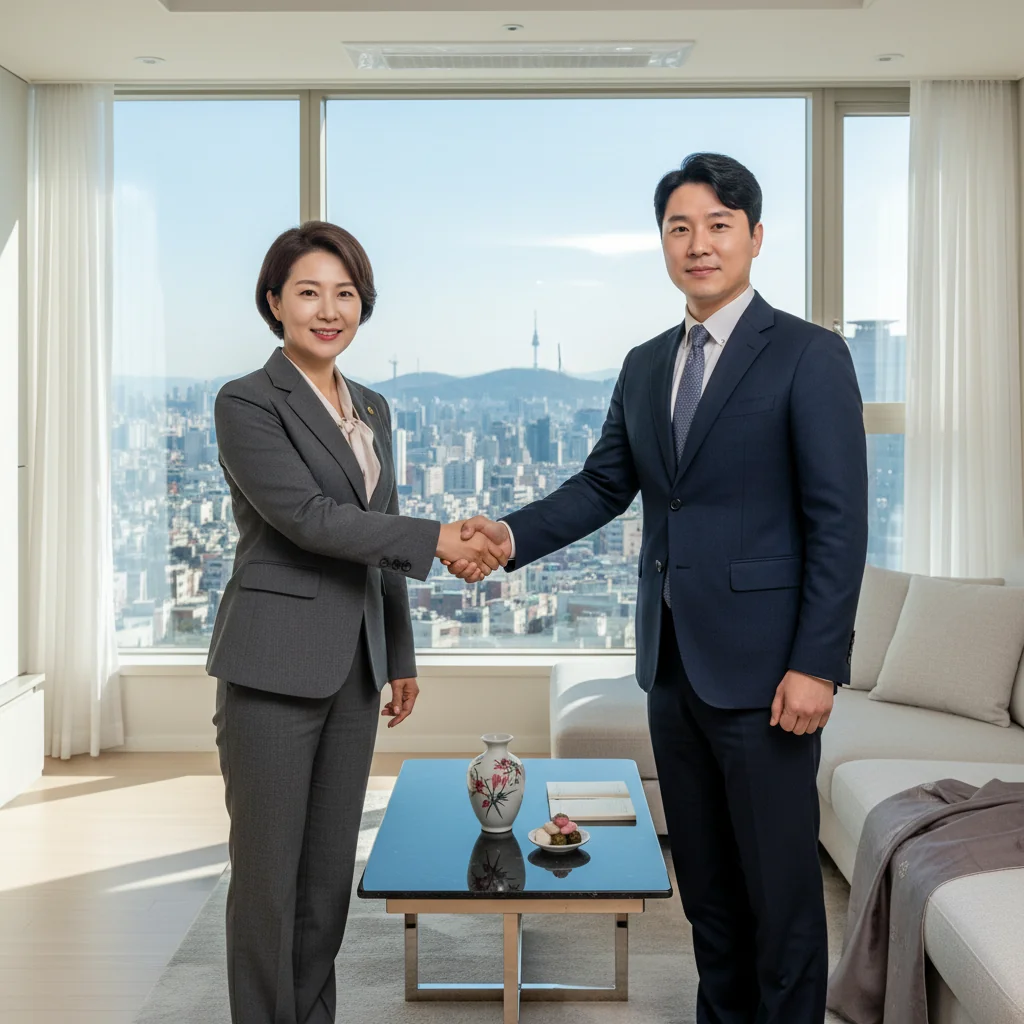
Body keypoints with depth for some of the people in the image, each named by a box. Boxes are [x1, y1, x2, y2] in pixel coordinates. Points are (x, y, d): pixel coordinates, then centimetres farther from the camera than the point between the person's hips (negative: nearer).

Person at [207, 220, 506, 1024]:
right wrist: (437, 540, -17)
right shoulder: (247, 402, -7)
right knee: (268, 869, 3)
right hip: (276, 663, -6)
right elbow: (307, 516, -17)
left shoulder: (371, 409, 14)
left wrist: (401, 656, 17)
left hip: (354, 666, 6)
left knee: (331, 865, 13)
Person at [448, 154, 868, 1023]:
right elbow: (603, 485, 10)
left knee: (780, 881, 5)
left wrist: (815, 664, -16)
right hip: (672, 660, 6)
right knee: (704, 878, 18)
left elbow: (839, 522, -12)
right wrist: (513, 535, -7)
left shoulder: (809, 356, -8)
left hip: (761, 665, -6)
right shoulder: (645, 366, 12)